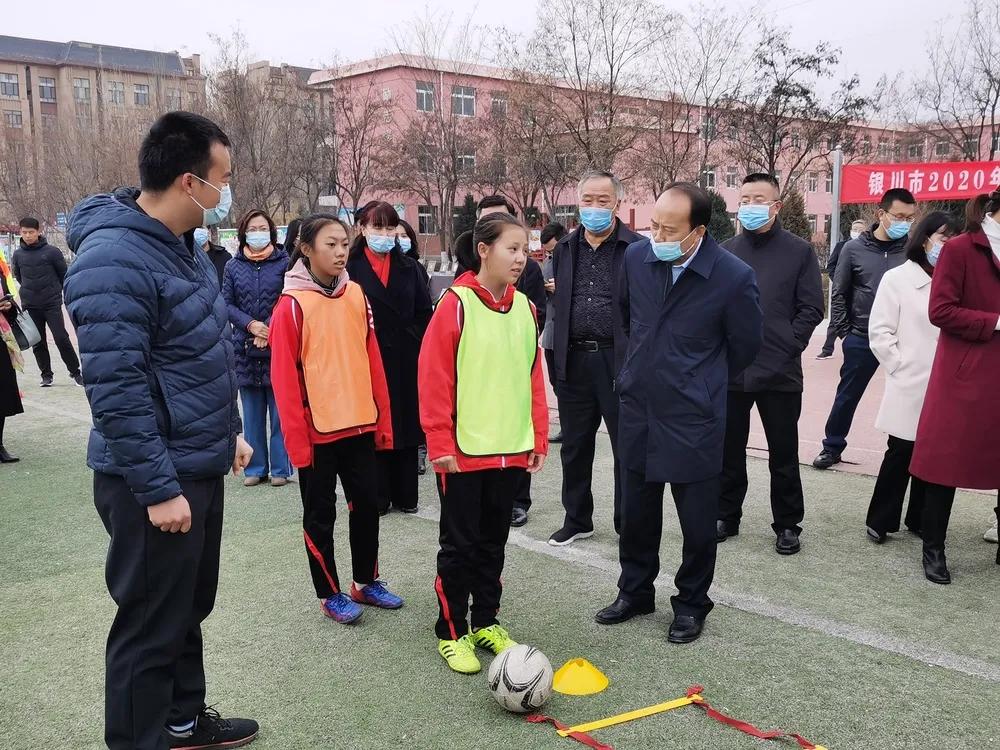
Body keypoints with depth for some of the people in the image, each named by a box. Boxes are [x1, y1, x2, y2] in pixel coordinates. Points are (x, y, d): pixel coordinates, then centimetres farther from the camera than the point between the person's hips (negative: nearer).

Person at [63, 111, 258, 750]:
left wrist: (230, 430, 16)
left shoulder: (185, 245, 8)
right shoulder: (114, 262, -22)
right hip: (156, 482, -10)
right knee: (152, 627, 5)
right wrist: (158, 490, -23)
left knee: (189, 607, 22)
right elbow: (117, 391, -25)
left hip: (201, 468, 10)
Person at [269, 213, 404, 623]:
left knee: (367, 503, 14)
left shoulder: (356, 296, 4)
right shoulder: (292, 305, -11)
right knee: (320, 513, 9)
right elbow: (284, 377, -12)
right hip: (318, 430, -5)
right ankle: (330, 594, 24)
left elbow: (372, 361, 7)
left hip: (360, 425, 5)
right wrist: (296, 439, -13)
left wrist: (383, 420, 6)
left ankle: (367, 582, 32)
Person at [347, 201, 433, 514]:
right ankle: (378, 497, 13)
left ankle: (405, 495, 18)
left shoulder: (409, 268, 10)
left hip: (405, 361, 3)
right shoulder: (351, 267, -1)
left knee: (406, 426, 8)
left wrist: (415, 343, -1)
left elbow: (424, 313, 9)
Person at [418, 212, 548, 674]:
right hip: (463, 452, -5)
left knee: (493, 541, 17)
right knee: (460, 544, 6)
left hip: (511, 449, 5)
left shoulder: (524, 308, 6)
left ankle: (486, 622, 32)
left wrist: (538, 438, 9)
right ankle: (451, 632, 21)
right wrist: (440, 442, -15)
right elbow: (433, 376, -13)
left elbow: (533, 377, 11)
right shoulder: (456, 304, -12)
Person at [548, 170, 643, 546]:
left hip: (619, 361, -4)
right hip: (574, 361, 5)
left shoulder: (637, 248, -4)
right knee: (574, 447, 14)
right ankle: (577, 519, 30)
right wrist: (556, 358, 8)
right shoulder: (564, 249, 11)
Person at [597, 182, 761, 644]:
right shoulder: (636, 257, -4)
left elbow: (744, 347, -1)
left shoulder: (734, 277, -16)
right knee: (636, 513, 16)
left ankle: (692, 604, 29)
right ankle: (635, 592, 35)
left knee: (697, 520, 9)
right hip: (638, 410, 4)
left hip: (693, 418, -4)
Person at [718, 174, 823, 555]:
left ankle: (787, 524, 21)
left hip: (780, 372, -2)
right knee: (728, 449, 12)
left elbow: (811, 309, -2)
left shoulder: (799, 251, 1)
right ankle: (726, 516, 26)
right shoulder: (725, 251, 8)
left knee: (783, 453, 8)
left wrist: (787, 346, -11)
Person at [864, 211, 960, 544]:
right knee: (900, 454, 3)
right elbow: (879, 332, -4)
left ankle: (919, 520, 25)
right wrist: (900, 368, -7)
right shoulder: (898, 279, -2)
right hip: (910, 388, -3)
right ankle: (880, 520, 16)